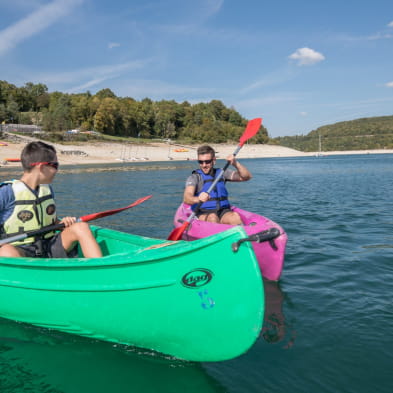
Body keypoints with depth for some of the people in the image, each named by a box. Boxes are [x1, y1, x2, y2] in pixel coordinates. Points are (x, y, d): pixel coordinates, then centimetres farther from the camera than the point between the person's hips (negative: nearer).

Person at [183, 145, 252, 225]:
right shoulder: (194, 177, 1)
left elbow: (246, 177, 7)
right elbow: (186, 198, -17)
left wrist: (235, 164, -11)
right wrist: (198, 199, -41)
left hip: (223, 212, 3)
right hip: (203, 214, -2)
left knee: (235, 216, -29)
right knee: (212, 217, -36)